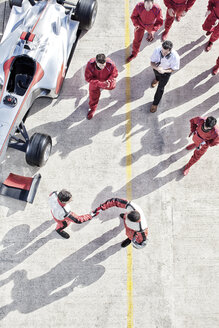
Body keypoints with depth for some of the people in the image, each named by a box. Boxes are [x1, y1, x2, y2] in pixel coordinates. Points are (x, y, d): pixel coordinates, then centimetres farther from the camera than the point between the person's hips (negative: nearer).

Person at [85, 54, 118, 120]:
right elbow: (88, 78, -31)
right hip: (95, 81, -1)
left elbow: (114, 73, -17)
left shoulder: (110, 64, -38)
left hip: (106, 81, 1)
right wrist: (100, 84, -43)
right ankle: (92, 109, 38)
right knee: (93, 95, 8)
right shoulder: (90, 65, -40)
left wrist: (109, 81, -35)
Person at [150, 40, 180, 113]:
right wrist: (157, 68, -46)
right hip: (156, 68, 2)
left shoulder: (175, 57, -39)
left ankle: (155, 103, 37)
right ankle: (157, 79, 77)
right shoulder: (157, 50, -36)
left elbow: (173, 69, -22)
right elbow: (152, 63, -24)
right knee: (157, 74, 36)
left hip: (166, 72, -2)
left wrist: (164, 71, -42)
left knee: (160, 88, 11)